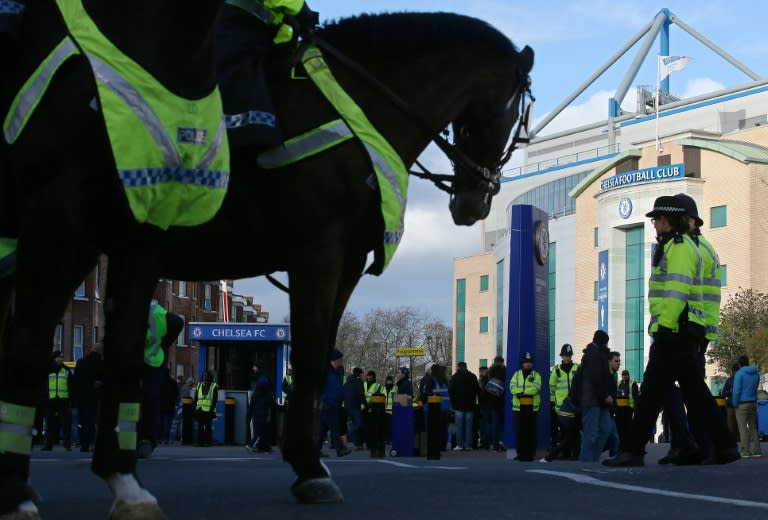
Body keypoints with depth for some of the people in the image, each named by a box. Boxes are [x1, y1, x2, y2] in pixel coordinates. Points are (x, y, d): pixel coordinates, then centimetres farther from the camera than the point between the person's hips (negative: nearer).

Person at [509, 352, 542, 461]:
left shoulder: (536, 375, 6)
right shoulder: (517, 375, 13)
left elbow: (536, 388, -11)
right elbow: (512, 388, -2)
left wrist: (522, 392, -16)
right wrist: (528, 391, -15)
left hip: (532, 407, -2)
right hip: (519, 406, 2)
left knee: (531, 431, -2)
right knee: (520, 431, 2)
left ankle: (530, 454, 1)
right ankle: (521, 453, 6)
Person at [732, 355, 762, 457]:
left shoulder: (739, 374, -12)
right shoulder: (756, 374, 8)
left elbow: (736, 390, -17)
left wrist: (735, 404, -8)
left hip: (742, 404, -6)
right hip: (753, 403, 6)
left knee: (743, 428, -3)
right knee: (753, 427, 12)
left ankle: (745, 450, -6)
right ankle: (756, 450, 9)